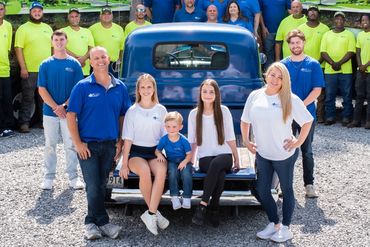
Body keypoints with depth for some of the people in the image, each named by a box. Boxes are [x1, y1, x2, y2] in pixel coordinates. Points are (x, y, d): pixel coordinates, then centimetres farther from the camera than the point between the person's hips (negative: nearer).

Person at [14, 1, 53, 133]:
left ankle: (42, 121, 21)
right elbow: (18, 49, -8)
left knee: (43, 98, 12)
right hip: (29, 71, -5)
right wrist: (23, 68, -15)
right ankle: (24, 123, 4)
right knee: (28, 98, -2)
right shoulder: (23, 28, -2)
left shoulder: (48, 28, 14)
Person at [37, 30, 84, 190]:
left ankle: (73, 176, 14)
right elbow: (42, 90, -1)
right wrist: (55, 107, -12)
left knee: (71, 145, 5)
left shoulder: (74, 64, 1)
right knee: (50, 145, 7)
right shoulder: (45, 64, 3)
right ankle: (48, 177, 16)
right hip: (50, 111, 1)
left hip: (69, 111, 0)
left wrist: (64, 106, -12)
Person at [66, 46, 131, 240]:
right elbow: (71, 116, -5)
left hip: (110, 145, 3)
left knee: (100, 186, 11)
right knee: (94, 187, -3)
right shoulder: (82, 86, -4)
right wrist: (78, 143, -11)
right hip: (88, 145, -3)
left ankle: (92, 221, 23)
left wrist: (120, 141, 3)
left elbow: (123, 116, 11)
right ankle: (102, 222, 12)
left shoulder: (120, 87, 6)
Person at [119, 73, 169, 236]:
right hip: (136, 151, -1)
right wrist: (124, 163, -5)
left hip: (155, 151, 1)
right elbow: (128, 138, 1)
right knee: (144, 171, -35)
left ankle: (150, 213, -27)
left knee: (161, 170, -34)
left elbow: (165, 136, 12)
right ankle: (155, 212, -17)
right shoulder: (132, 111, 4)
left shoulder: (161, 110, 7)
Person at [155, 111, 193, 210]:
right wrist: (159, 155, -15)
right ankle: (174, 197, -22)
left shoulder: (184, 140, -11)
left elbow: (189, 154, -6)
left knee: (186, 172, -32)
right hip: (171, 162, 1)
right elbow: (157, 150, 8)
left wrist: (185, 161, -26)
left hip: (183, 162, -1)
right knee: (172, 171, -33)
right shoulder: (164, 140, -6)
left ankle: (187, 197, -16)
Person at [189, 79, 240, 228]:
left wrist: (237, 160, 9)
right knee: (220, 173, -35)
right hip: (205, 158, 0)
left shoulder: (224, 111, 3)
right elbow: (192, 141, 9)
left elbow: (230, 138, 7)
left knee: (216, 163, -38)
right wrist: (190, 162, 2)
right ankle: (214, 208, -22)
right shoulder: (194, 114, 5)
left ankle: (203, 204, -31)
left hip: (224, 156, 0)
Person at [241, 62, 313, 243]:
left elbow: (307, 121, -6)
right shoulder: (255, 96, 0)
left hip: (284, 154, -4)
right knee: (262, 190, 10)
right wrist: (246, 141, 5)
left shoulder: (290, 99, -11)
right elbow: (245, 121, 11)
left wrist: (298, 142, -9)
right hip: (262, 154, 4)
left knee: (286, 190, 10)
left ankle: (285, 228, 23)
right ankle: (274, 224, 29)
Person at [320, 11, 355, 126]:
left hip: (346, 70, -1)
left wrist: (339, 63, -14)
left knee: (347, 95, 2)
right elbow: (323, 52, 4)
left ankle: (346, 117, 10)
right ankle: (330, 117, 12)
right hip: (329, 70, 2)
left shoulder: (349, 34, 6)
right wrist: (332, 63, -11)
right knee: (329, 95, 4)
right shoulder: (327, 34, 12)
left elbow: (351, 52, -3)